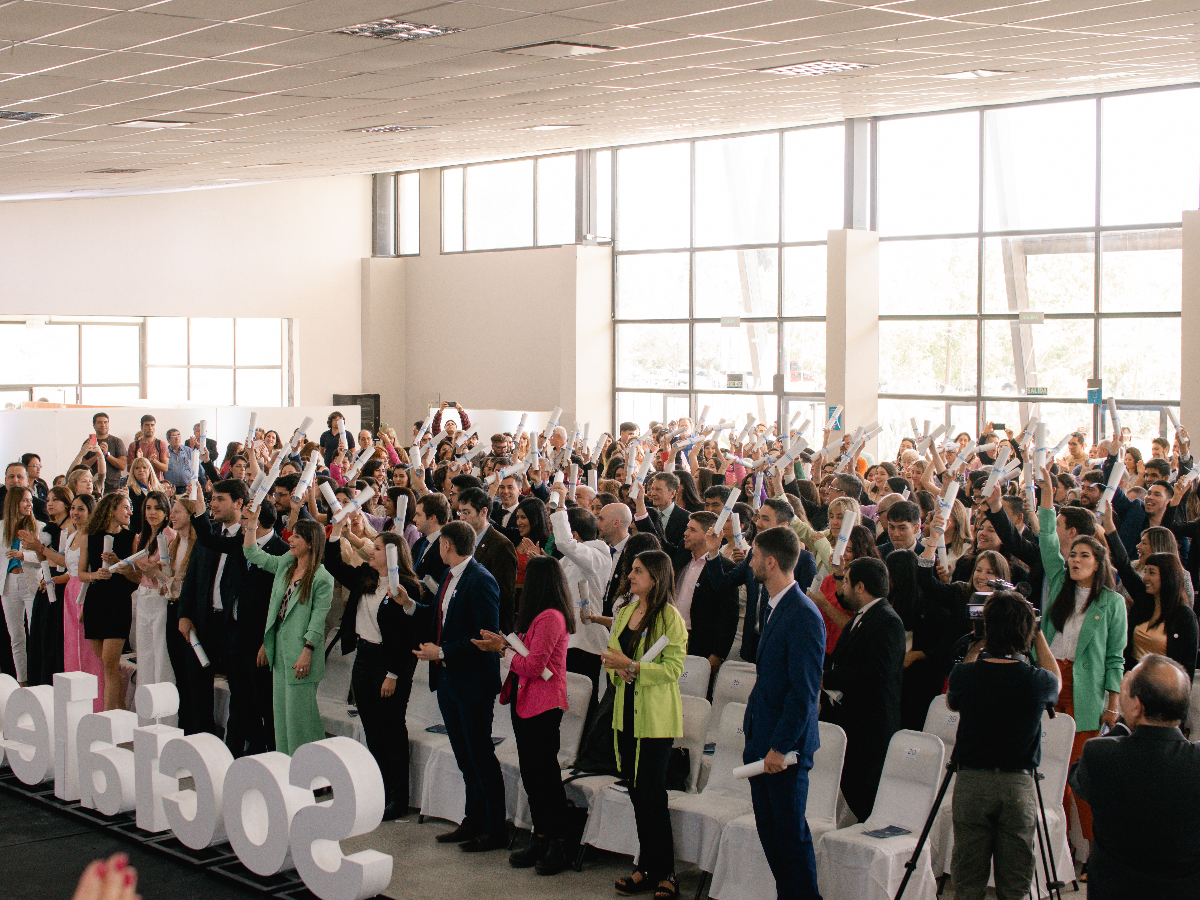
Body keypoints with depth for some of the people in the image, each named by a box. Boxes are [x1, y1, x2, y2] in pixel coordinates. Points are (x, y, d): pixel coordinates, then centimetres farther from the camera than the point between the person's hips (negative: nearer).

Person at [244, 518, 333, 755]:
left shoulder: (322, 579, -12)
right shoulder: (285, 564, 9)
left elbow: (318, 618, -15)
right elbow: (253, 555, 21)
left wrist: (306, 652, -20)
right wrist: (249, 526, 11)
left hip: (300, 650, -8)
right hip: (279, 647, 8)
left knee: (299, 711, -4)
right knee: (281, 708, 12)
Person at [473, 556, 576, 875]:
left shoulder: (551, 618, -19)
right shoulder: (540, 615, 13)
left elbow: (534, 666, -21)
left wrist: (504, 648, -10)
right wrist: (503, 645, 5)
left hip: (543, 706, -10)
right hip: (526, 703, 10)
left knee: (545, 772, -3)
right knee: (530, 773, 13)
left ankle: (558, 846, 5)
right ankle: (540, 840, 21)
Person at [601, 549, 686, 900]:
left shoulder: (670, 617, -11)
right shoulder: (625, 612, 12)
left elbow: (674, 667, -14)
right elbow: (613, 654, 20)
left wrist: (633, 667, -22)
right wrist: (617, 669, -2)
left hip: (656, 716, -7)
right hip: (626, 710, 7)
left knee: (651, 794, -4)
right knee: (637, 791, 10)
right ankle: (649, 867, 19)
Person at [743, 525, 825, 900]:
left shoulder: (804, 616, -18)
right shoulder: (774, 608, 12)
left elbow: (804, 691, -20)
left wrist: (780, 746, -19)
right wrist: (754, 733, 17)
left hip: (786, 746, -9)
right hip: (762, 741, 9)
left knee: (791, 835, -1)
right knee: (769, 830, 14)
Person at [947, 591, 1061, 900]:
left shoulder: (965, 674, -9)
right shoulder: (1037, 680, -10)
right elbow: (1055, 680, 16)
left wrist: (976, 647, 18)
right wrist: (1039, 636, 21)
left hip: (971, 782, 0)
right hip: (1019, 783, 0)